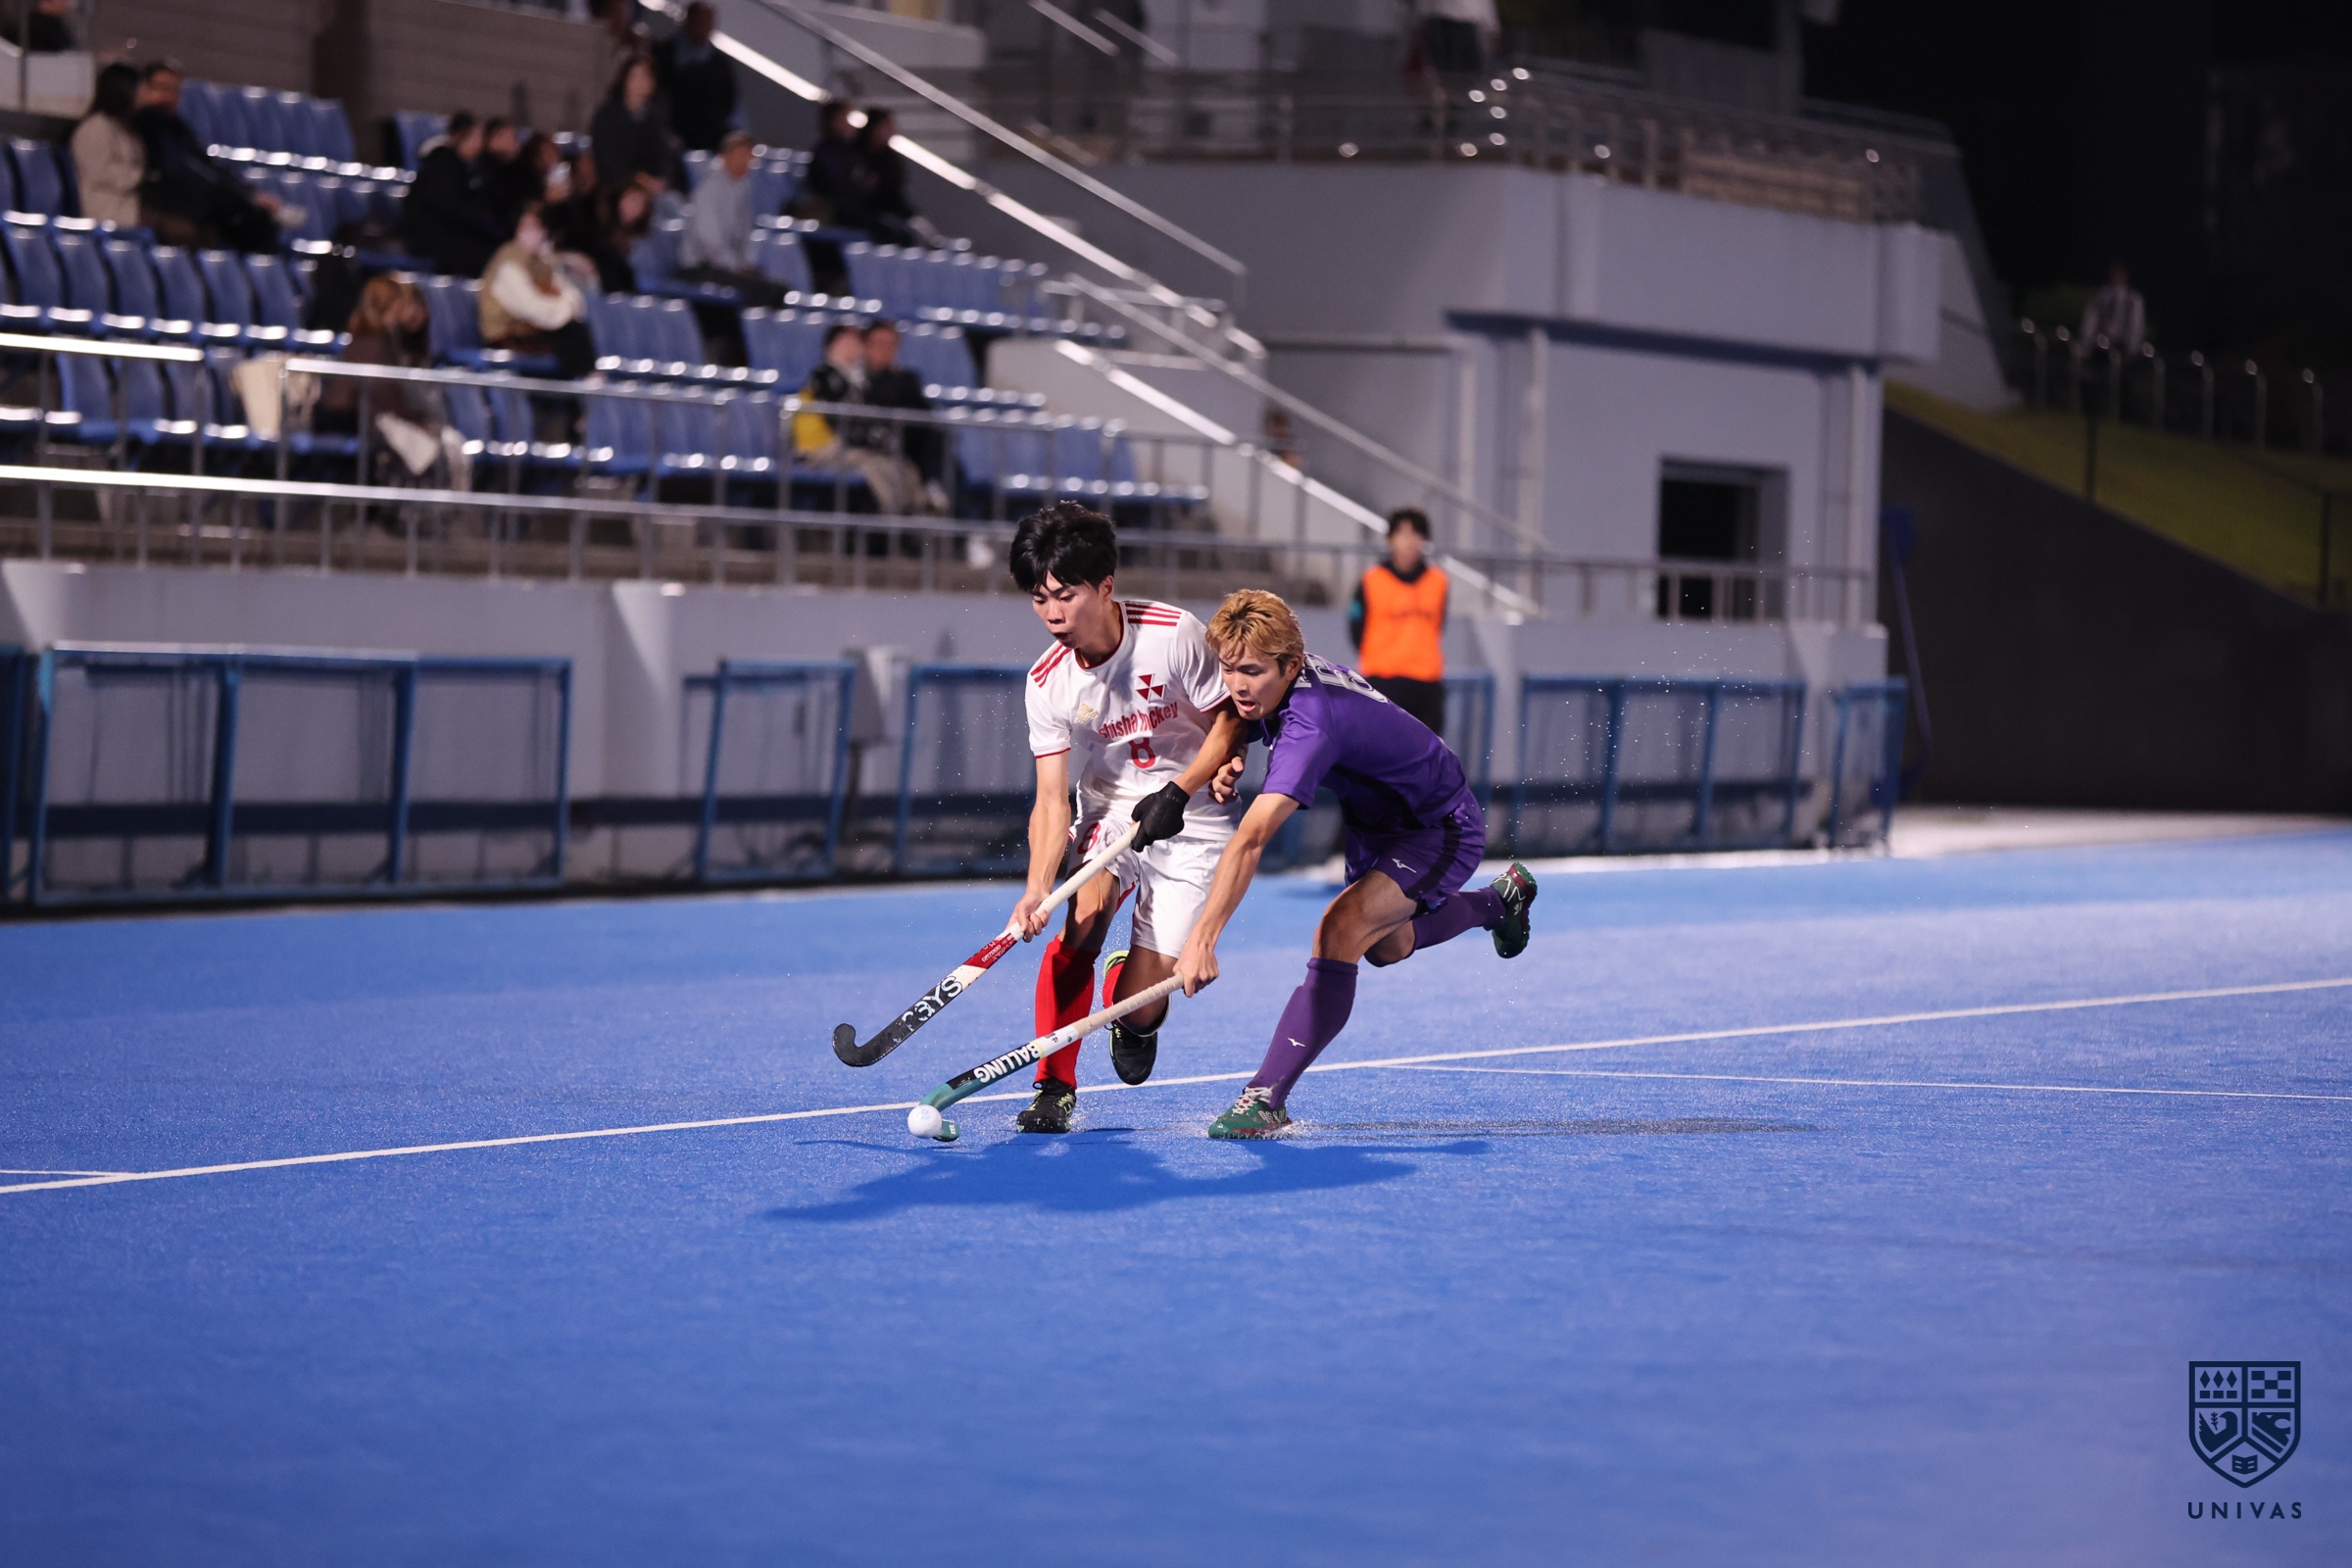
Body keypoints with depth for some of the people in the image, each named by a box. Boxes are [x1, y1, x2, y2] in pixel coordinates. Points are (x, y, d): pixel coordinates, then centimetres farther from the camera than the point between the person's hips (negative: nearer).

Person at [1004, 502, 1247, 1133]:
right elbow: (1052, 801, -14)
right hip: (1108, 814, 2)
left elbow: (1230, 719, -8)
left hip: (1192, 822, -2)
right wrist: (1037, 888, -30)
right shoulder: (1046, 684, -11)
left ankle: (1134, 1019, 32)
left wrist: (1178, 792, -22)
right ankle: (1055, 1088, -15)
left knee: (1139, 1007, -8)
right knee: (1082, 920, -28)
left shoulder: (1175, 634, -20)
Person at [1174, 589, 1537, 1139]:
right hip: (1376, 819, 10)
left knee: (1340, 932, -31)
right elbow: (1238, 727, 9)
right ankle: (1502, 898, 60)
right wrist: (1225, 764, -16)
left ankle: (1266, 1099, -31)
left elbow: (1251, 840, -53)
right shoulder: (1279, 682, -17)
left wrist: (1203, 937, -61)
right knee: (1387, 946, 32)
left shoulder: (1312, 723, -42)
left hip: (1441, 830, -10)